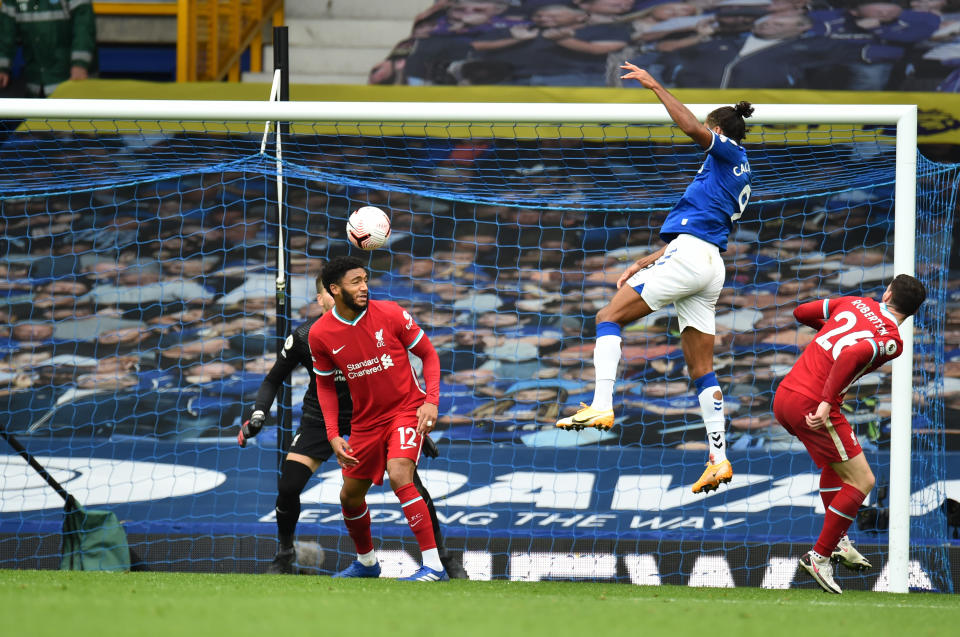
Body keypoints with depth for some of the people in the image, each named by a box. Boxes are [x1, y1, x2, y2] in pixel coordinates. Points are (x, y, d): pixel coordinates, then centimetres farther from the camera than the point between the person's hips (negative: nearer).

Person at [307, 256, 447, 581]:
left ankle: (434, 565, -26)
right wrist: (333, 435, -2)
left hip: (407, 410, -4)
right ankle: (366, 561, 40)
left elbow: (428, 354, -2)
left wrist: (431, 401, -15)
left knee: (399, 477, -26)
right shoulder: (320, 334, -7)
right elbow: (325, 385, 7)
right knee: (350, 496, 13)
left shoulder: (390, 314, -13)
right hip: (366, 419, 4)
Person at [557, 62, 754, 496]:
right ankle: (719, 458, 3)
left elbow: (693, 128, -17)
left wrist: (655, 86, -12)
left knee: (610, 316, -8)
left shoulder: (729, 153, 5)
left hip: (688, 256, -9)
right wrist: (641, 266, 27)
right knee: (701, 368, 8)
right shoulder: (738, 173, 29)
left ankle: (601, 406, -22)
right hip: (709, 265, 9)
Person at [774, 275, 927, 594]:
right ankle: (819, 556, 1)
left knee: (835, 462, 30)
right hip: (813, 406, -8)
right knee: (861, 481, 2)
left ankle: (837, 540, 28)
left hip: (783, 395, 8)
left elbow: (801, 312, 21)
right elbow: (851, 356, -25)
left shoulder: (857, 304, 12)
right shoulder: (891, 340, -6)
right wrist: (827, 403, -27)